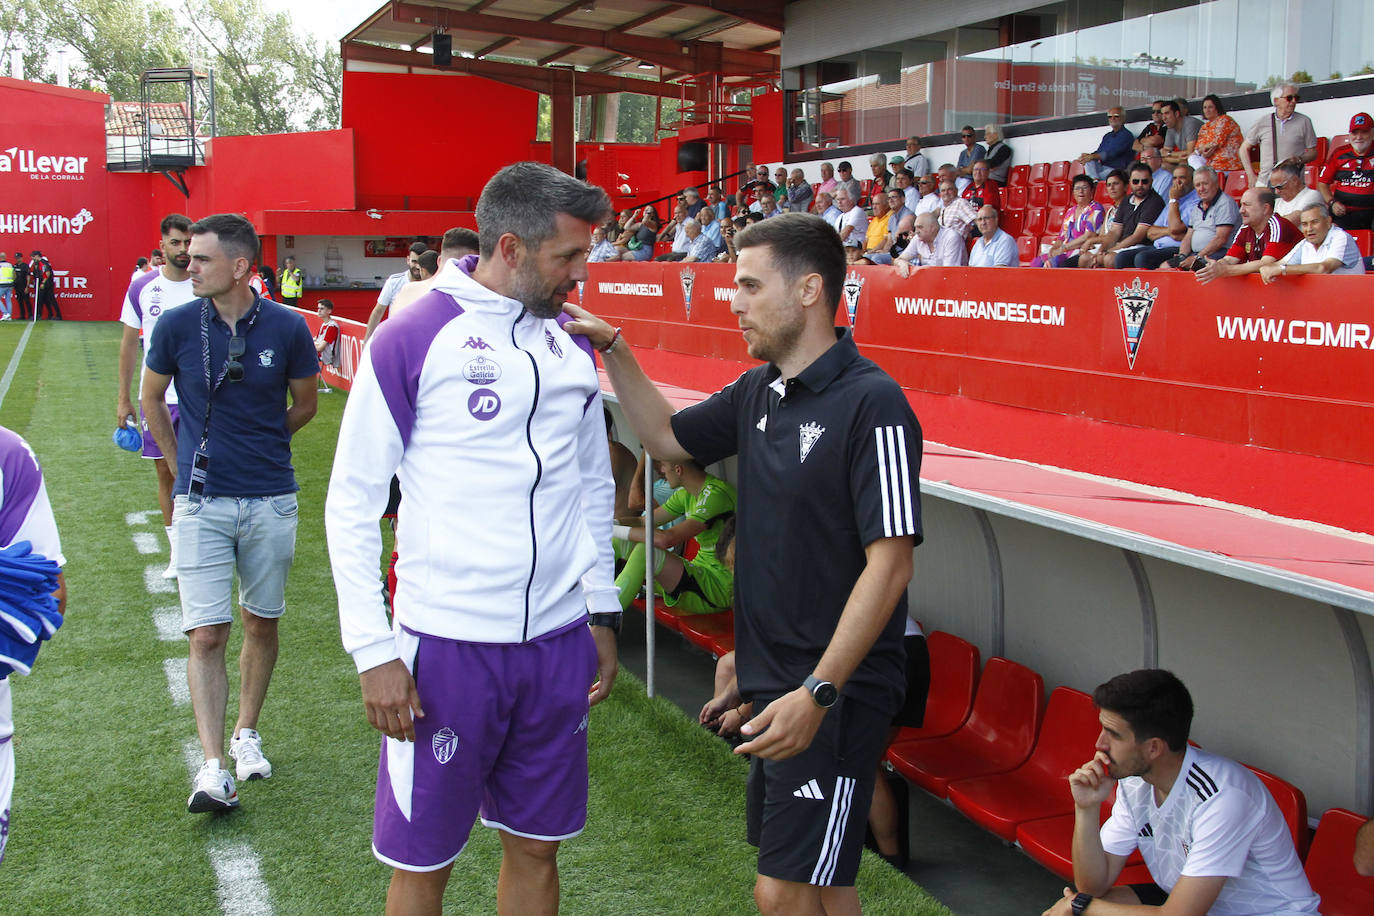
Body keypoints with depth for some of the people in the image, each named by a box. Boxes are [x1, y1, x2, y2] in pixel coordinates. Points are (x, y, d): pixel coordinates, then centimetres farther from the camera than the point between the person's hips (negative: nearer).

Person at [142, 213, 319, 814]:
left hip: (271, 502, 1)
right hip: (202, 503, -1)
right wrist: (183, 465, 14)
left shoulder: (287, 328, -5)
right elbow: (151, 400, 13)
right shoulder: (177, 326, -4)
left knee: (261, 624, 13)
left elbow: (304, 405, 11)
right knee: (206, 634, -6)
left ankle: (246, 734, 31)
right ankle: (213, 768, -4)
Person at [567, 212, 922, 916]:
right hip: (772, 681, 8)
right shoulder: (757, 392, 8)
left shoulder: (872, 404, -18)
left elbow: (889, 563, -22)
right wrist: (613, 351, 13)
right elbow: (668, 436, 25)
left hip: (837, 695, -8)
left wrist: (819, 693, -25)